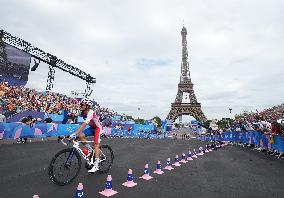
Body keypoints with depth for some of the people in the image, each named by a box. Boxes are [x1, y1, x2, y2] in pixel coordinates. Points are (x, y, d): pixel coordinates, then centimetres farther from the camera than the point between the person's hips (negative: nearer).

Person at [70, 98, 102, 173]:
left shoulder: (90, 112, -33)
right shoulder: (83, 112, -7)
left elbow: (84, 124, -43)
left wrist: (74, 134, -48)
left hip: (98, 128, -7)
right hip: (92, 128, 7)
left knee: (96, 145, -12)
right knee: (80, 136, -14)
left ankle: (96, 165, -6)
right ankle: (90, 150, 6)